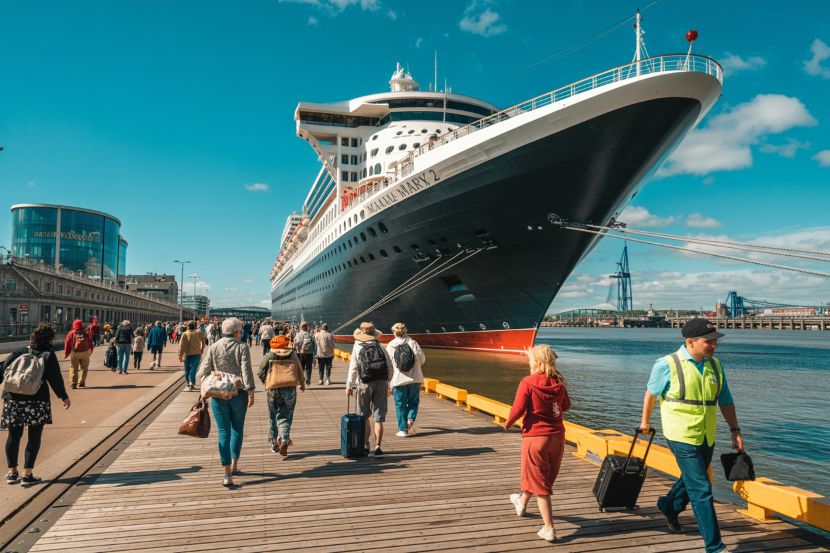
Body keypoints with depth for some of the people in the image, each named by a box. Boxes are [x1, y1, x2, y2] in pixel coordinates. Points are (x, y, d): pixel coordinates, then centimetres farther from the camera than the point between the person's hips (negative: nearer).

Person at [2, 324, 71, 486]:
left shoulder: (20, 352, 9)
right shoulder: (48, 355, -2)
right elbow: (55, 378, -4)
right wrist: (64, 397, 4)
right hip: (37, 400, -4)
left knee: (13, 436, 15)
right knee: (34, 436, 6)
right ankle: (27, 474, 3)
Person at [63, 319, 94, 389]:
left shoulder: (71, 333, 5)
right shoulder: (86, 333, 6)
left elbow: (67, 344, 1)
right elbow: (91, 344, 7)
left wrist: (66, 354, 8)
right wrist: (90, 352, 19)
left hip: (74, 353, 0)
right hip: (85, 352, 0)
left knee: (73, 368, 8)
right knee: (84, 368, 14)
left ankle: (73, 383, 2)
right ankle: (81, 382, 16)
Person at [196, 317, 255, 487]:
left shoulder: (213, 348, 3)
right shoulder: (242, 347, -5)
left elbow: (202, 372, -3)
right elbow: (246, 372, -12)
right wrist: (251, 392, -7)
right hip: (238, 393, -1)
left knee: (223, 432, 3)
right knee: (237, 429, 18)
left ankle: (228, 474, -2)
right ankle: (234, 465, 23)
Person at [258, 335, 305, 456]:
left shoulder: (269, 356, -3)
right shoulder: (293, 355, 0)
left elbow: (261, 373, -2)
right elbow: (300, 371, 6)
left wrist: (266, 382, 17)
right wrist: (302, 384, 22)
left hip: (273, 390, 0)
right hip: (290, 390, 0)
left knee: (273, 417, 14)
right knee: (285, 416, 6)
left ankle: (274, 443, 21)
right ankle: (284, 439, -15)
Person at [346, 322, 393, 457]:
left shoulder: (357, 349, -1)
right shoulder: (381, 348, 6)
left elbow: (353, 368, -3)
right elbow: (390, 367, 5)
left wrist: (349, 386, 5)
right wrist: (388, 383, 16)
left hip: (365, 384, -1)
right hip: (382, 383, 2)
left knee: (365, 417, 15)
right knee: (379, 418, 4)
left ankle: (366, 445, 22)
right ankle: (377, 446, -2)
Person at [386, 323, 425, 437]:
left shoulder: (390, 346, 0)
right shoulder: (412, 343, 0)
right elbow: (422, 358, -4)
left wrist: (389, 385, 5)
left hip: (399, 380, -1)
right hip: (415, 378, 1)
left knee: (400, 405, 8)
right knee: (413, 402, 16)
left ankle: (403, 429, 8)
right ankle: (410, 420, -4)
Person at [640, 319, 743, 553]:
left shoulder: (714, 365, 3)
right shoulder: (668, 364, -14)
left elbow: (725, 401, 12)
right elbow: (651, 393, 2)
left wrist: (735, 430, 6)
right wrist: (645, 421, 13)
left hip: (707, 437, 6)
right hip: (682, 437, -6)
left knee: (691, 480, 24)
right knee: (701, 491, -6)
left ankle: (669, 506, 51)